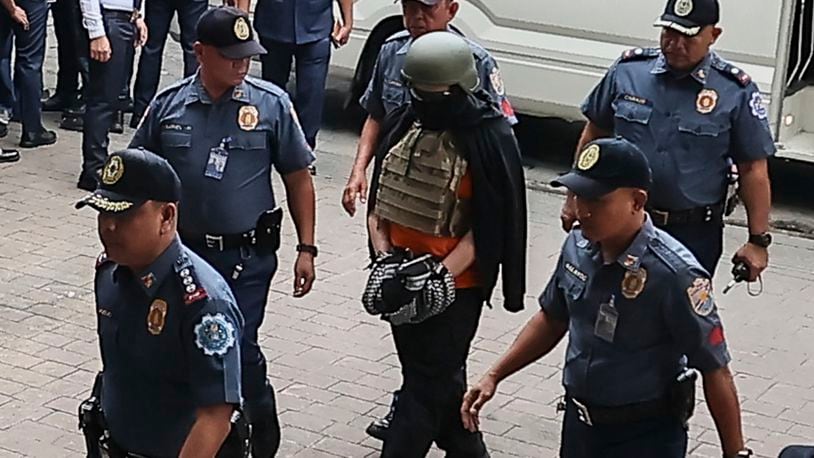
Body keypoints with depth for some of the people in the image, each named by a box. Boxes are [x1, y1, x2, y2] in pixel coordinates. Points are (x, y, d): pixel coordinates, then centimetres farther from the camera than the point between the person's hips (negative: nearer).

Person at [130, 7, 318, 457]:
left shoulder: (271, 104, -5)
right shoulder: (168, 104, 0)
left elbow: (298, 178, 1)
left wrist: (306, 249, -1)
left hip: (246, 256, -3)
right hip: (181, 251, 3)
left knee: (238, 349, -7)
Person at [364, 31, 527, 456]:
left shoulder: (490, 138, -15)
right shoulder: (403, 122, 2)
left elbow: (490, 226, -13)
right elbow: (379, 196, 9)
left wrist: (442, 276, -17)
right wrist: (383, 257, -2)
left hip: (455, 284, -6)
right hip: (402, 278, 7)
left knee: (425, 384, -1)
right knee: (439, 375, 20)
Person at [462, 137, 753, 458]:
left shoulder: (674, 273, -24)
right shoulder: (578, 245, -5)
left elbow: (715, 370, -18)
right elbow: (552, 318, 13)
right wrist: (494, 376, 9)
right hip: (578, 424, 6)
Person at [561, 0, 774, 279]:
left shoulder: (736, 93, -9)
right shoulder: (627, 71, -2)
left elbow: (753, 170, -5)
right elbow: (594, 135, 10)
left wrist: (758, 240, -6)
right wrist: (575, 198, 13)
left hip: (694, 233, -2)